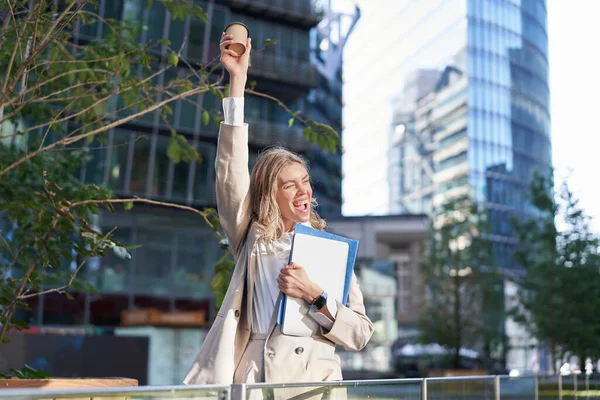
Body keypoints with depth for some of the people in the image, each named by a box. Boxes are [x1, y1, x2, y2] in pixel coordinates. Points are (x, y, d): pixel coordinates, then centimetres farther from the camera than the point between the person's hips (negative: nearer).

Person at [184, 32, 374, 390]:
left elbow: (361, 334, 4)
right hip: (247, 381, 1)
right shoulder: (251, 239, 8)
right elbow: (231, 172, -2)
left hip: (310, 383, 0)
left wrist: (315, 297, -12)